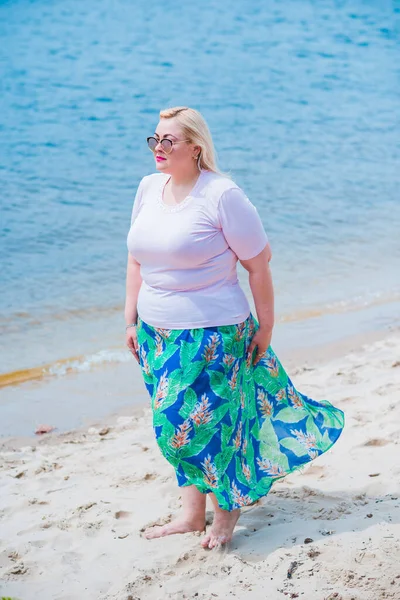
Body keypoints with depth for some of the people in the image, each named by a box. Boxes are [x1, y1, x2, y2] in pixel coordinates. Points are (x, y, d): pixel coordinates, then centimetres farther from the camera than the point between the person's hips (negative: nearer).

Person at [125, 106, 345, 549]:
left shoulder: (221, 194, -15)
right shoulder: (149, 187, 5)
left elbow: (259, 263, -10)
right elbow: (137, 260, 15)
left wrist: (265, 326, -6)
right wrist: (131, 319, 13)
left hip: (211, 334, -6)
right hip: (157, 332, 6)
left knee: (195, 422, -4)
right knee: (179, 425, 13)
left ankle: (228, 502, 22)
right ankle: (192, 513, 27)